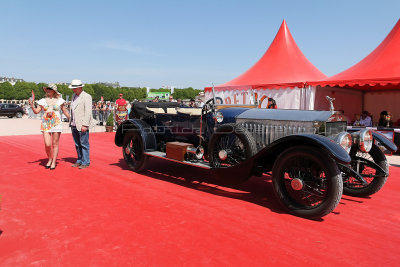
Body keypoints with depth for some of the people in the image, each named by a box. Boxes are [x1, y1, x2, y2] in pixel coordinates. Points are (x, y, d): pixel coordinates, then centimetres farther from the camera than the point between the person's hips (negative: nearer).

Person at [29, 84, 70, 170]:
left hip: (56, 124, -1)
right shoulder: (43, 101, 8)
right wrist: (32, 104, -12)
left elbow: (65, 112, 11)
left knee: (55, 144, 2)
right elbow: (36, 111, 3)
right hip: (45, 124, 1)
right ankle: (49, 159, 18)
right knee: (47, 144, -6)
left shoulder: (59, 100, 5)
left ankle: (53, 162, 12)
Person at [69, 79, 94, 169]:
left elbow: (88, 112, -15)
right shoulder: (74, 95, 15)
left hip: (82, 125, -8)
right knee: (77, 144, 14)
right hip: (74, 124, 8)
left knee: (84, 144, -2)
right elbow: (72, 109, 19)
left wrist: (84, 125, -20)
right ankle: (79, 161, 24)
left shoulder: (86, 97, -9)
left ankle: (85, 162, 5)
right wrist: (71, 121, 12)